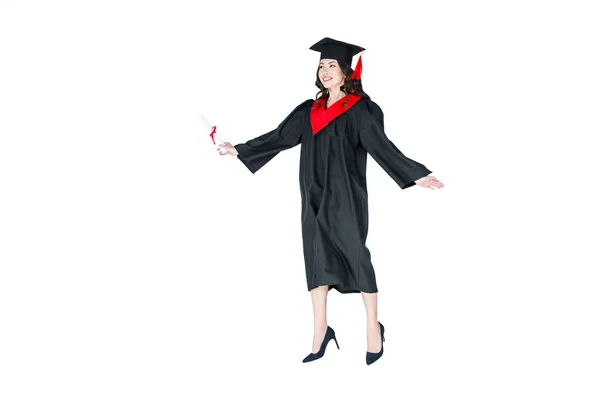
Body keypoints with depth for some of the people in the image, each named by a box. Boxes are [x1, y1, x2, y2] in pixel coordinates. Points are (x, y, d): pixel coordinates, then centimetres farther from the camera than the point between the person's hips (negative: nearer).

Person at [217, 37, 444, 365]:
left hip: (346, 196, -5)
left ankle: (374, 327, 12)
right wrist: (239, 150, 12)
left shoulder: (360, 109, -6)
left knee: (356, 256, -1)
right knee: (317, 257, 4)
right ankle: (320, 331, 9)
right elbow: (278, 137, 13)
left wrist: (416, 175, -26)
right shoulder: (309, 111, 10)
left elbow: (381, 146, -14)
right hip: (315, 196, 5)